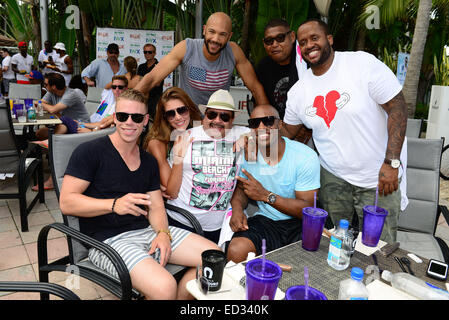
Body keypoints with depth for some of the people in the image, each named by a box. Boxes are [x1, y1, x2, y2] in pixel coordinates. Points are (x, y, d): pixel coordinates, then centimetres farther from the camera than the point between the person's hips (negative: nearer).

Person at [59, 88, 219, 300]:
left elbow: (156, 207, 14)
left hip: (145, 231, 6)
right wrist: (115, 205, -24)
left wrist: (163, 233, -8)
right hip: (107, 239, -6)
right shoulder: (89, 152, -4)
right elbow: (66, 203, -10)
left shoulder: (148, 161, 15)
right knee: (165, 288, -30)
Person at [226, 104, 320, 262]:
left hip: (299, 223, -1)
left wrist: (266, 195, -25)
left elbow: (307, 210, -14)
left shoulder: (306, 157, -14)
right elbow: (241, 188, 12)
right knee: (236, 251, -26)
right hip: (265, 221, 2)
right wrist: (237, 208, -12)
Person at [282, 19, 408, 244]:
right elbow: (287, 131, 13)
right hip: (333, 176, 4)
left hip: (379, 176, -3)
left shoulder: (363, 63, -12)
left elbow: (397, 107, -13)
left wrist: (392, 162, -19)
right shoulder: (298, 91, 3)